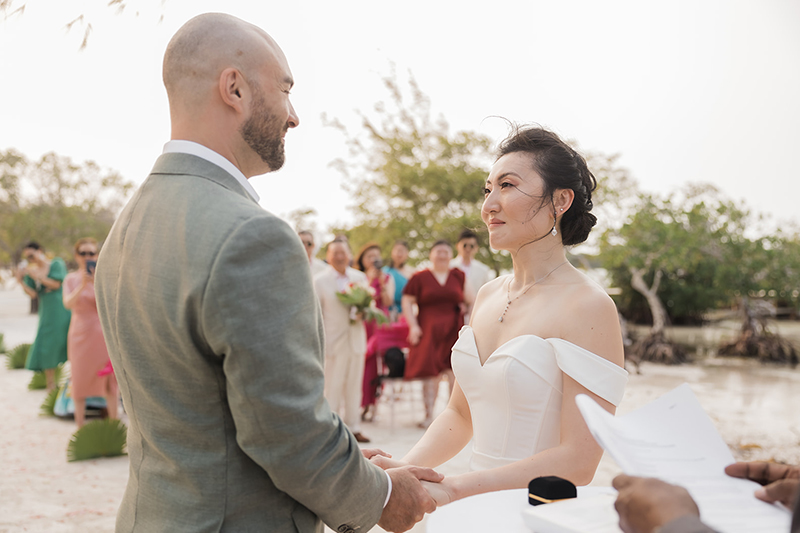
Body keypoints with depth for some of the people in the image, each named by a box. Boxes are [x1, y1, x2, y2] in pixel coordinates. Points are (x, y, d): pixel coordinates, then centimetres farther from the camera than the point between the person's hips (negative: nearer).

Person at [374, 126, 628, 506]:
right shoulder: (488, 295, 4)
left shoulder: (589, 307, -18)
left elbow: (577, 463, -21)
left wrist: (449, 489, -22)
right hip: (480, 510, 6)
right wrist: (404, 469, -8)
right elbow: (460, 414, 9)